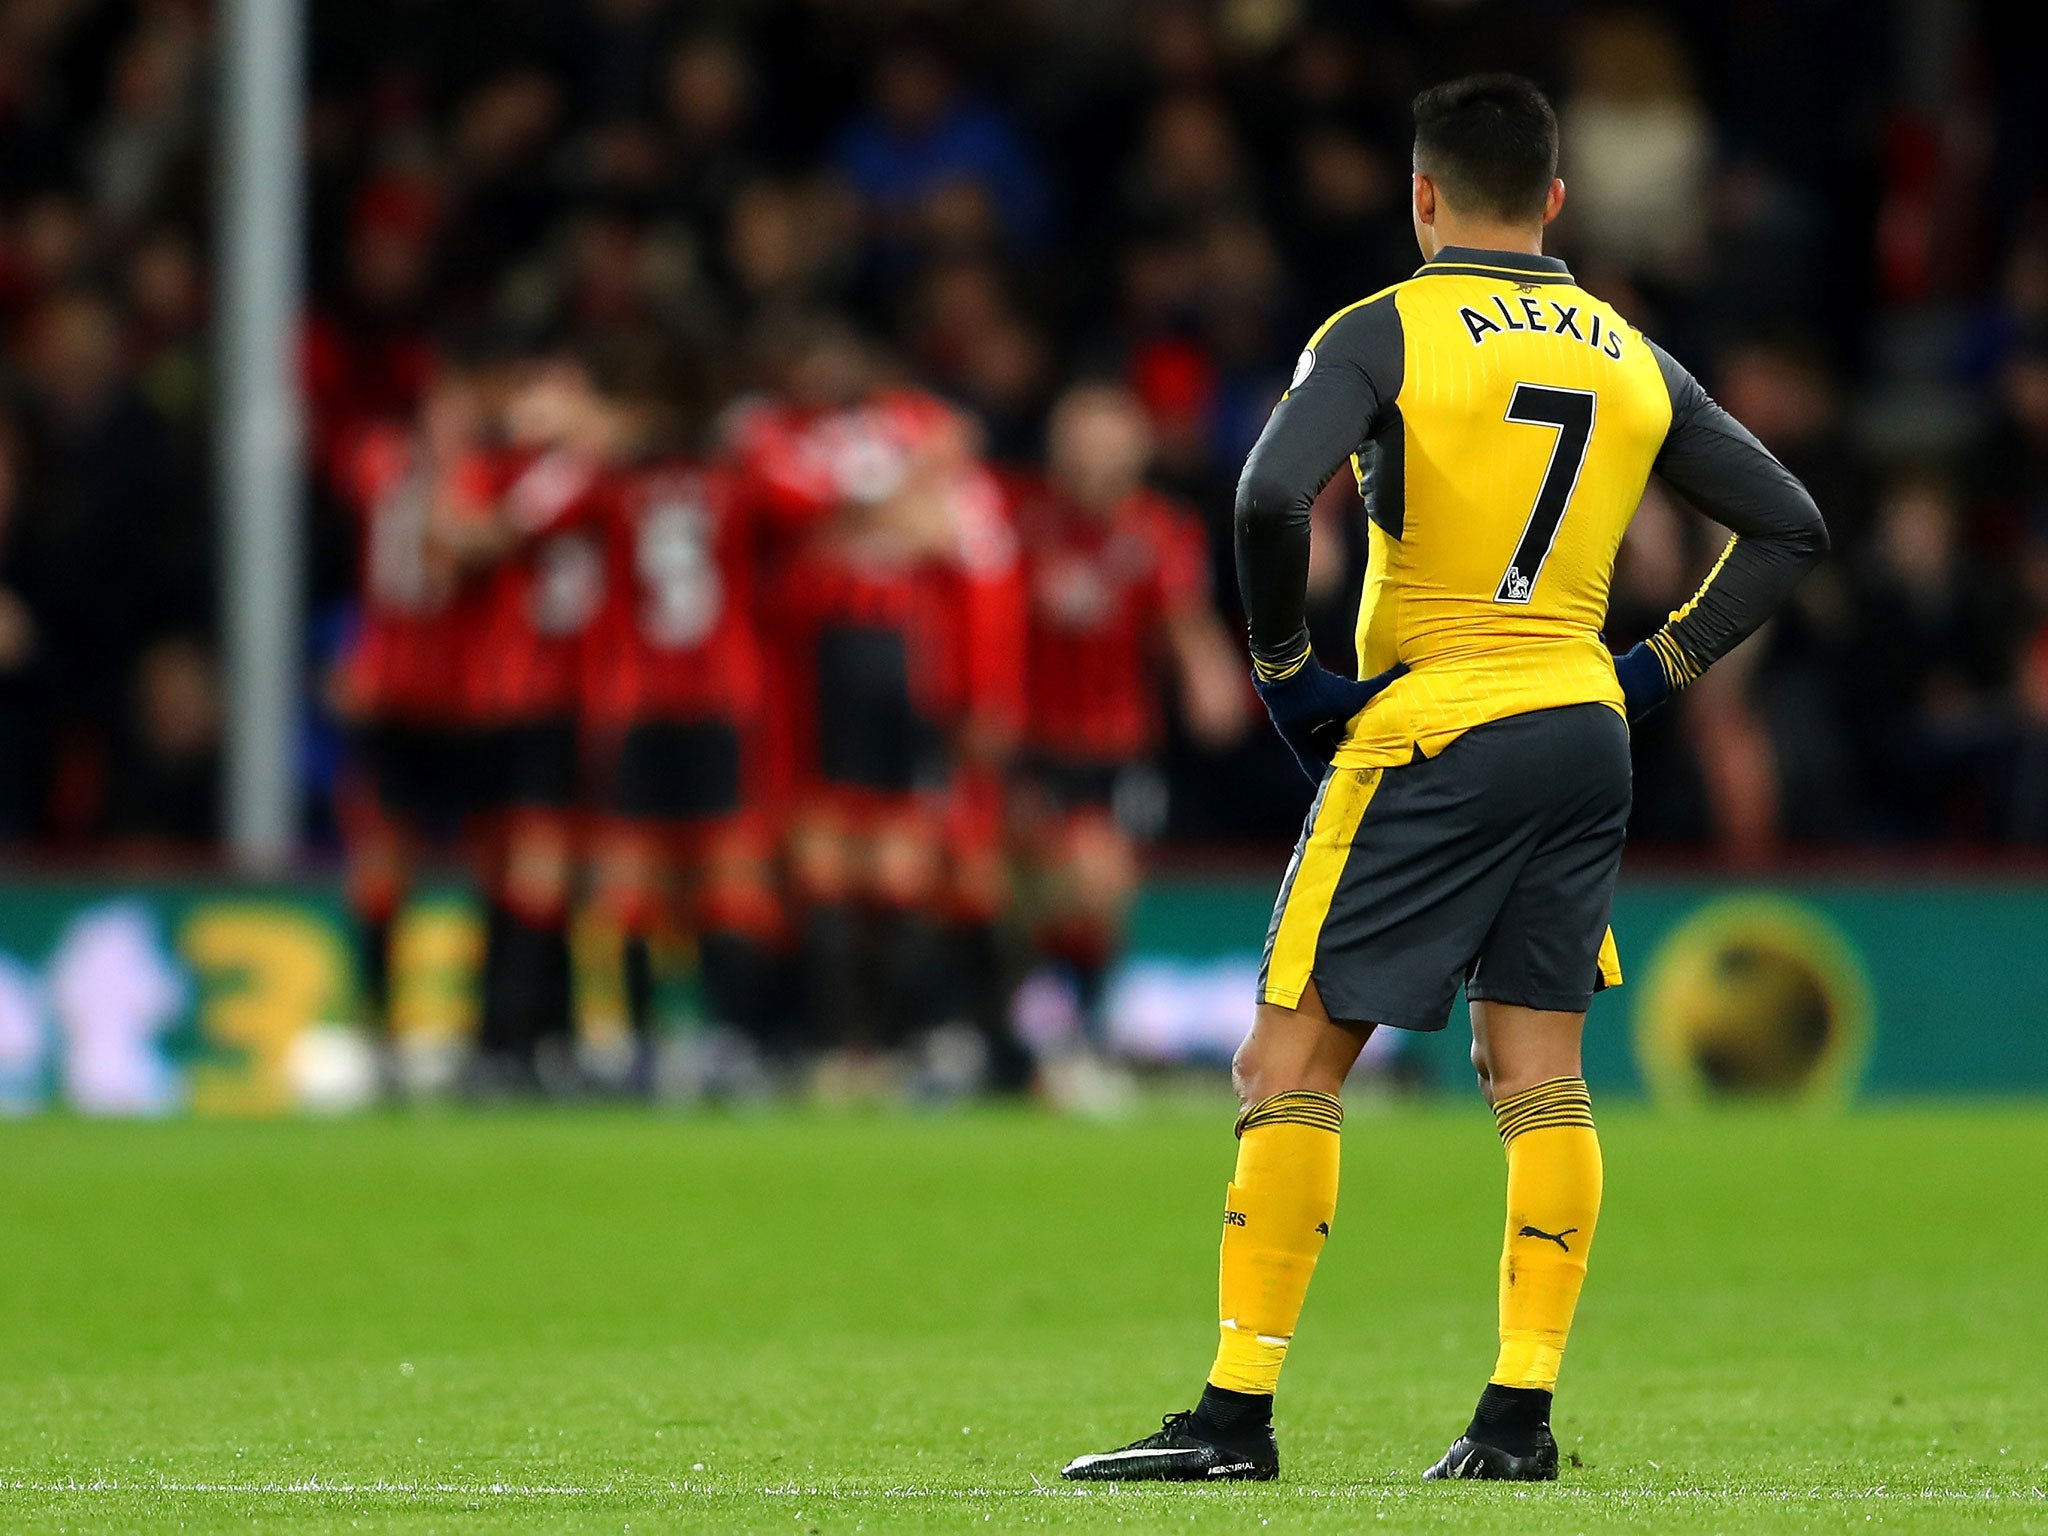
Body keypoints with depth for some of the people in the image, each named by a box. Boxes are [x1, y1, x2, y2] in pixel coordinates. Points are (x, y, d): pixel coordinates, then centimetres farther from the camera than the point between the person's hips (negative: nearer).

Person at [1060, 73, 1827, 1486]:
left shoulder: (1386, 332, -6)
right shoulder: (1632, 358, 11)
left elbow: (1271, 500, -21)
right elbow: (1791, 530, 15)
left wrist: (1284, 670, -8)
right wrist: (1655, 670, 15)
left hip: (1432, 733, -5)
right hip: (1585, 734, 5)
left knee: (1291, 1061, -2)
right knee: (1540, 1070, 9)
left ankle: (1237, 1416, -6)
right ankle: (1521, 1416, 3)